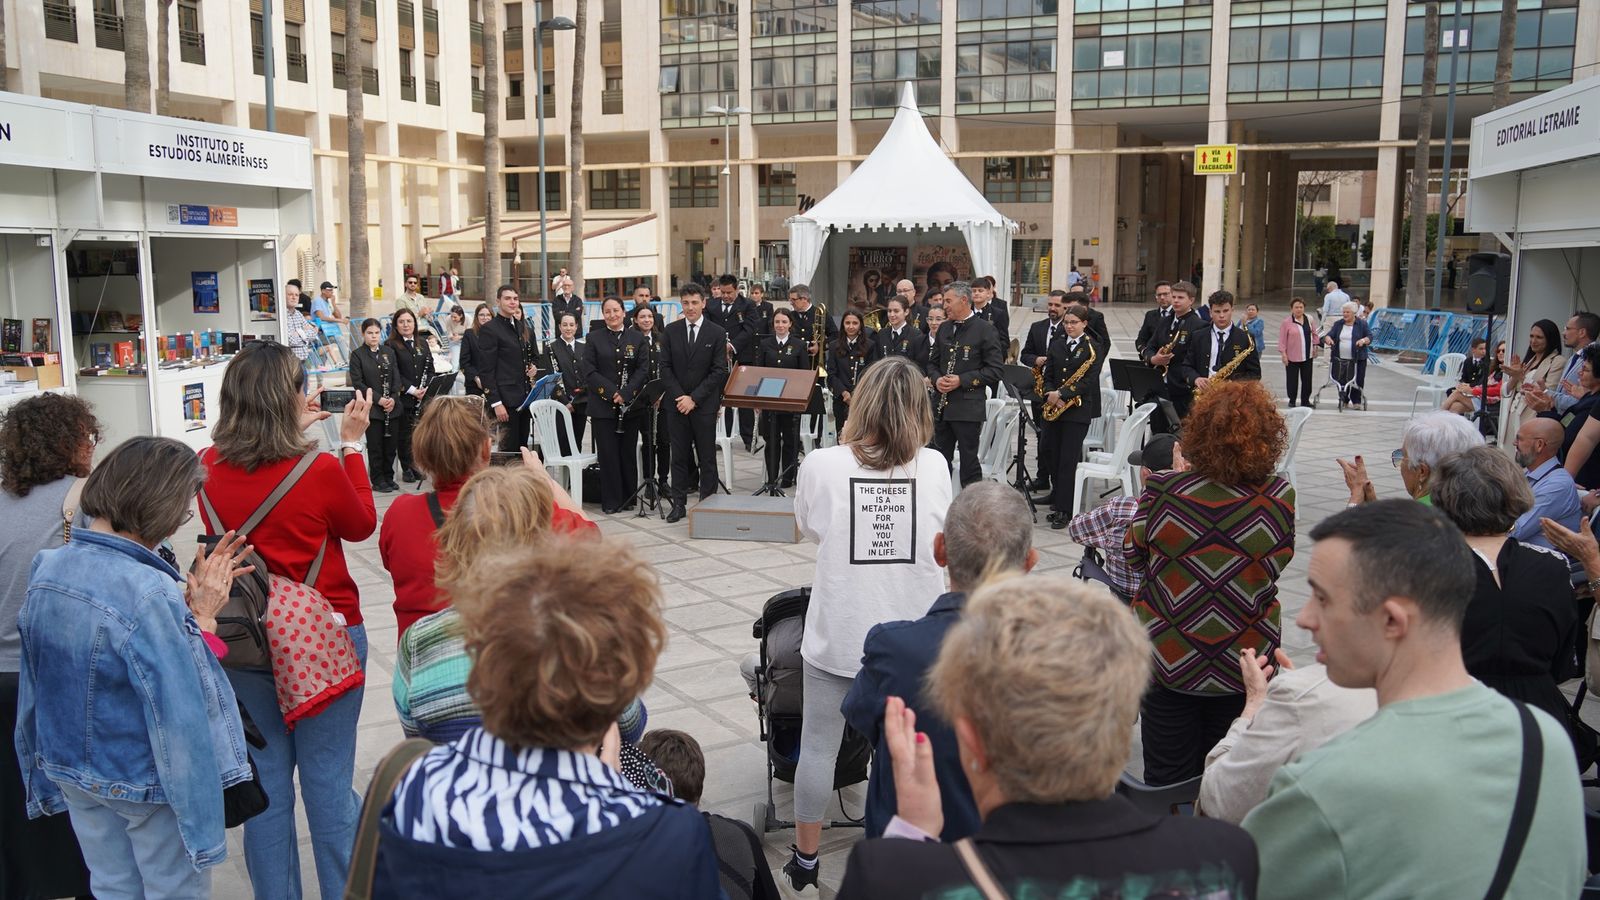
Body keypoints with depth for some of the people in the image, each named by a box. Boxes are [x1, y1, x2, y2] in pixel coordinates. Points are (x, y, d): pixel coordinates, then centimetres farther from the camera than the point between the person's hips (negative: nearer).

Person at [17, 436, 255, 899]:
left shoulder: (45, 567, -7)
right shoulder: (151, 593, -32)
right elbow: (182, 711, -28)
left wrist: (185, 602, 5)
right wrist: (202, 618, -19)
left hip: (70, 769, 7)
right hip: (146, 785, -7)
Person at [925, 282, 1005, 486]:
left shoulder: (985, 330, -7)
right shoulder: (944, 329, 14)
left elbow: (995, 370, -10)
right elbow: (932, 362, 20)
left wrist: (962, 380, -17)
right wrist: (936, 379, -2)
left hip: (968, 407, -6)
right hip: (942, 406, 6)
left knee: (969, 460, -2)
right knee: (941, 459, 11)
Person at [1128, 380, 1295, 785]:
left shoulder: (1162, 491, -18)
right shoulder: (1281, 499, -14)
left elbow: (1133, 556, -1)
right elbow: (1279, 562, 3)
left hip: (1168, 657, -1)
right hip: (1246, 662, 2)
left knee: (1168, 779, 14)